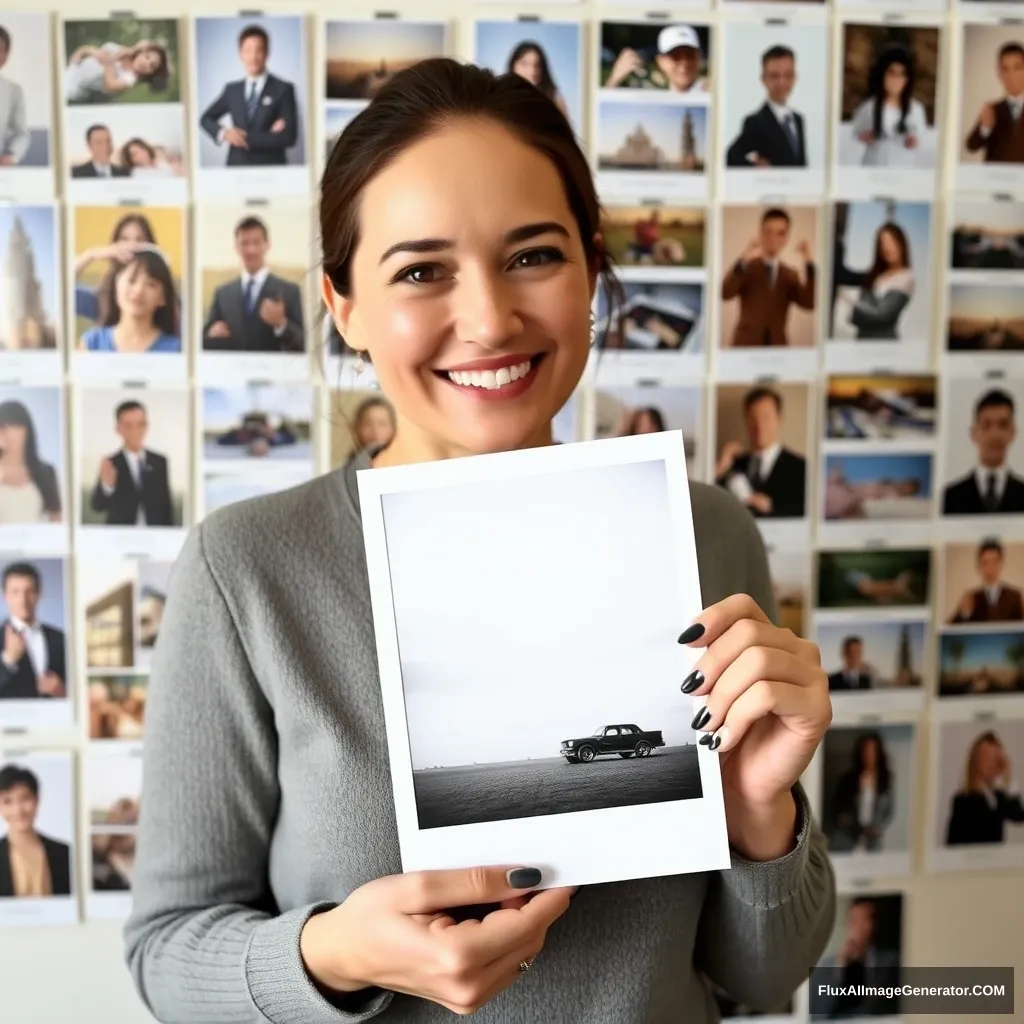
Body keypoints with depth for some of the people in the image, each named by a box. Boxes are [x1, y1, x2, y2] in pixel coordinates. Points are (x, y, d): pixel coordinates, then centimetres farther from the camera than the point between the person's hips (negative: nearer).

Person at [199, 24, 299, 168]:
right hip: (236, 169, 3)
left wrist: (248, 139, -9)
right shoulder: (232, 89, 13)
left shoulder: (283, 89, 0)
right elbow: (206, 119, 22)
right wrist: (223, 133, -1)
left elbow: (289, 137, -8)